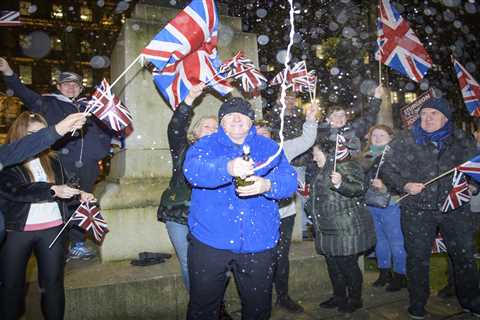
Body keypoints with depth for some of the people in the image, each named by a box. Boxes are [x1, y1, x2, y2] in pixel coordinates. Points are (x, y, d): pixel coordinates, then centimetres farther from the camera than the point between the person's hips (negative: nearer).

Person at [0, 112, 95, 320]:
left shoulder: (52, 162, 10)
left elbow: (64, 188, 14)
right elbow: (17, 191, -19)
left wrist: (80, 194, -6)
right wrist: (52, 190, -28)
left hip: (53, 229, 3)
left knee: (53, 282, 8)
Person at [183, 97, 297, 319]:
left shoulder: (269, 147, 6)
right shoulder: (206, 145, 0)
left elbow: (289, 181, -7)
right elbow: (192, 170, -22)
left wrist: (267, 185, -30)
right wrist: (227, 168, -41)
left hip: (258, 243, 2)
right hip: (210, 241, -1)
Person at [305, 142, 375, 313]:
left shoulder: (346, 165, -10)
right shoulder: (323, 170, 19)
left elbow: (360, 188, -23)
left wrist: (341, 184, -38)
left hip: (346, 228, -9)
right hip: (328, 229, 9)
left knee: (347, 264, 0)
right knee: (332, 264, 15)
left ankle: (355, 299, 19)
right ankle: (339, 296, 31)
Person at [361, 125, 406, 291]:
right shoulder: (369, 156, 10)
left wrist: (386, 187, -29)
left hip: (391, 205, -6)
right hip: (372, 204, 6)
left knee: (396, 241, 2)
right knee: (380, 240, 17)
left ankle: (400, 276, 18)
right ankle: (384, 273, 31)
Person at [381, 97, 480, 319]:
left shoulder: (461, 140, 7)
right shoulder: (405, 141, -1)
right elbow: (387, 169, -2)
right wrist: (404, 185, -14)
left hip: (455, 207, 2)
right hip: (417, 209, -2)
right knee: (418, 257, 7)